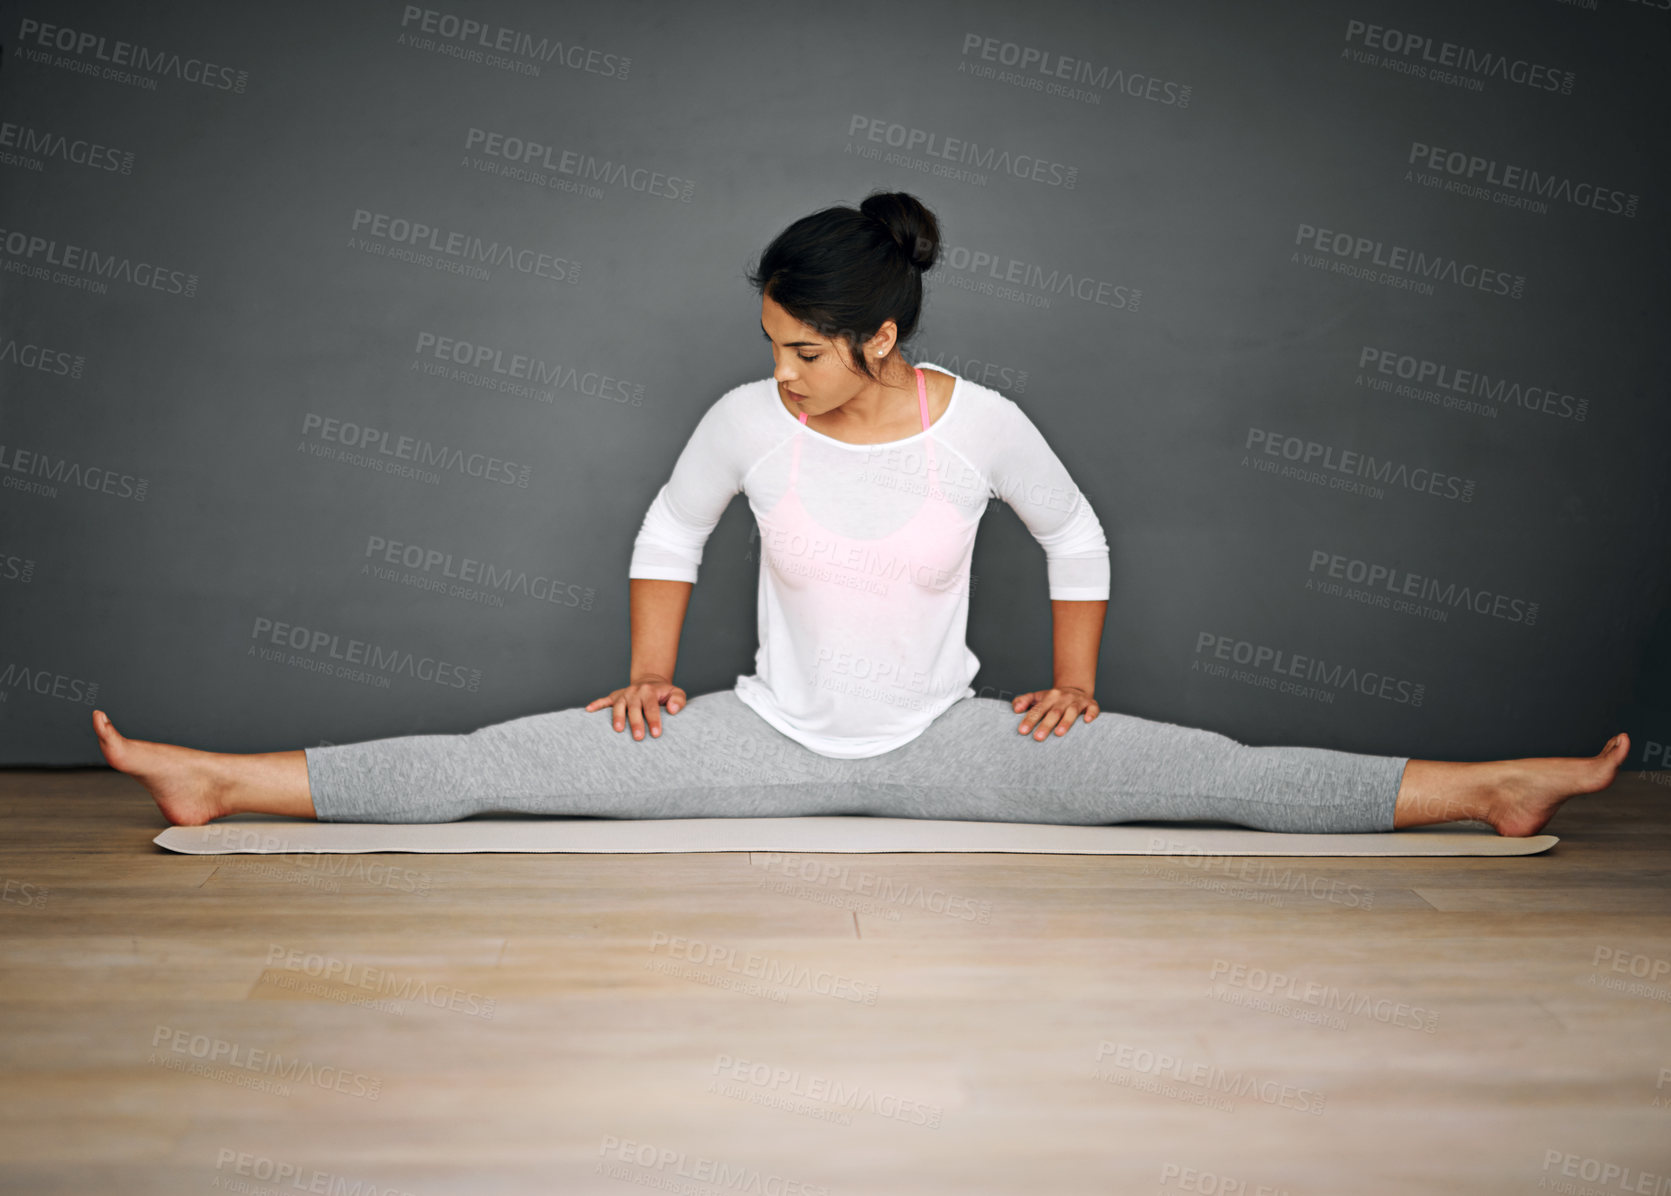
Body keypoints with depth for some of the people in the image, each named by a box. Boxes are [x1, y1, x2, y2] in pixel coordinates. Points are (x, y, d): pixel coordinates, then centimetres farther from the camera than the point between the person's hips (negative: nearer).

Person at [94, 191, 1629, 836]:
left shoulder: (982, 421, -12)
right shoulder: (749, 420, -10)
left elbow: (1079, 537, 5)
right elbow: (668, 533, 9)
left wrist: (1072, 685, 2)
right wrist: (651, 675, 3)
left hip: (945, 740, -1)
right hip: (772, 737, 1)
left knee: (1204, 770, -10)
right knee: (498, 762, -7)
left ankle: (1495, 789, 1)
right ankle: (219, 782, 3)